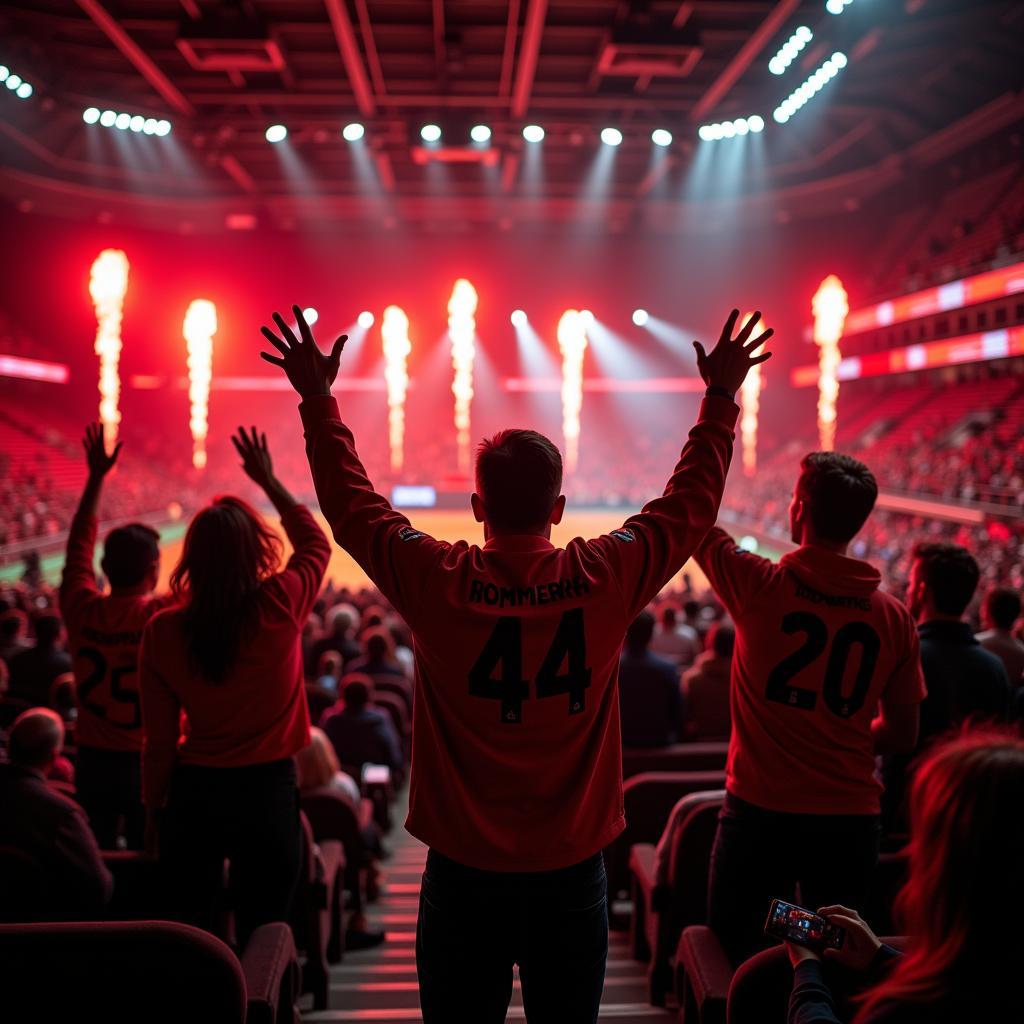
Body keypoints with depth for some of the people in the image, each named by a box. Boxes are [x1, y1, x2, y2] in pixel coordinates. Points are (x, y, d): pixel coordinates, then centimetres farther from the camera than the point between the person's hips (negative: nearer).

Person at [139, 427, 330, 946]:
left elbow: (159, 740, -1)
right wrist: (269, 480, 15)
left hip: (194, 792, 2)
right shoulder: (280, 605, -13)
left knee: (191, 937, 16)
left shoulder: (163, 631, -8)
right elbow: (315, 542, 10)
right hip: (267, 790, -1)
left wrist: (155, 811, 13)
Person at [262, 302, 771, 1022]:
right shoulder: (606, 578, -11)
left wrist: (318, 396, 12)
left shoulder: (439, 583, -13)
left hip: (463, 866, 0)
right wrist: (722, 397, 15)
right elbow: (693, 504, 4)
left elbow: (350, 503, 1)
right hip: (572, 870, 1)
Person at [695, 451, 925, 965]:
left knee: (736, 959, 14)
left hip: (760, 811, -2)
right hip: (851, 820, 3)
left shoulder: (760, 586, -13)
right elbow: (902, 735, 3)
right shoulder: (894, 617, -3)